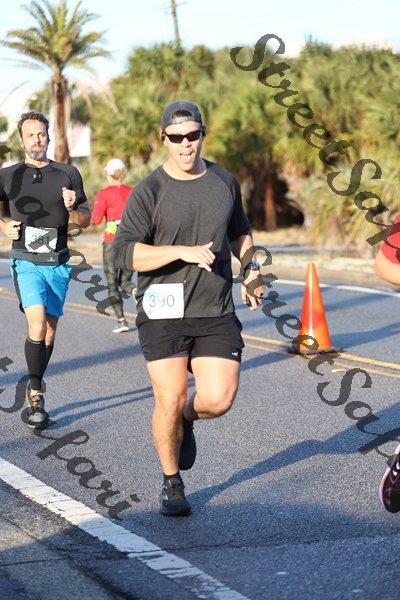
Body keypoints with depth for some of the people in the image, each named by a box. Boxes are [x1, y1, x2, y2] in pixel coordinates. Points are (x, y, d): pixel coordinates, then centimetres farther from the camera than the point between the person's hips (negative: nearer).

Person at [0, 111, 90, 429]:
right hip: (26, 261, -2)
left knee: (49, 331, 8)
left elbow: (86, 220, 10)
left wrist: (73, 209, -11)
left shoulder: (68, 174, 6)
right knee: (37, 326, -19)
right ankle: (36, 396, -12)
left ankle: (35, 389, 26)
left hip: (58, 263, 3)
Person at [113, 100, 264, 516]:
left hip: (216, 311, 3)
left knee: (218, 399, -7)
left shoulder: (225, 183, 9)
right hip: (163, 311, -3)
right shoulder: (148, 192, -6)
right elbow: (123, 252, -15)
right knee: (170, 401, -1)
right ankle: (172, 485, 21)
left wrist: (250, 270, 13)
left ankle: (187, 419, 30)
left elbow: (240, 231, 28)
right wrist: (183, 251, -23)